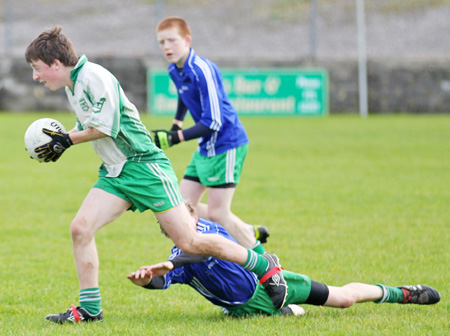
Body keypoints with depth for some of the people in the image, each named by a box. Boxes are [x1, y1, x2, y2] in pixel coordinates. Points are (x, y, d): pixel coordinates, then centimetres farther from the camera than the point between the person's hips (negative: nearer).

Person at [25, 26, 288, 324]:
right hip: (114, 173, 9)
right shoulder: (72, 86, 12)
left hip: (144, 165, -9)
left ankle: (265, 266, 6)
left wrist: (67, 140, -11)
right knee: (80, 228, -7)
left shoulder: (93, 76, -17)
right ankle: (90, 309, 1)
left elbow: (107, 126, -20)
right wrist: (59, 142, 10)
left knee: (189, 242, -9)